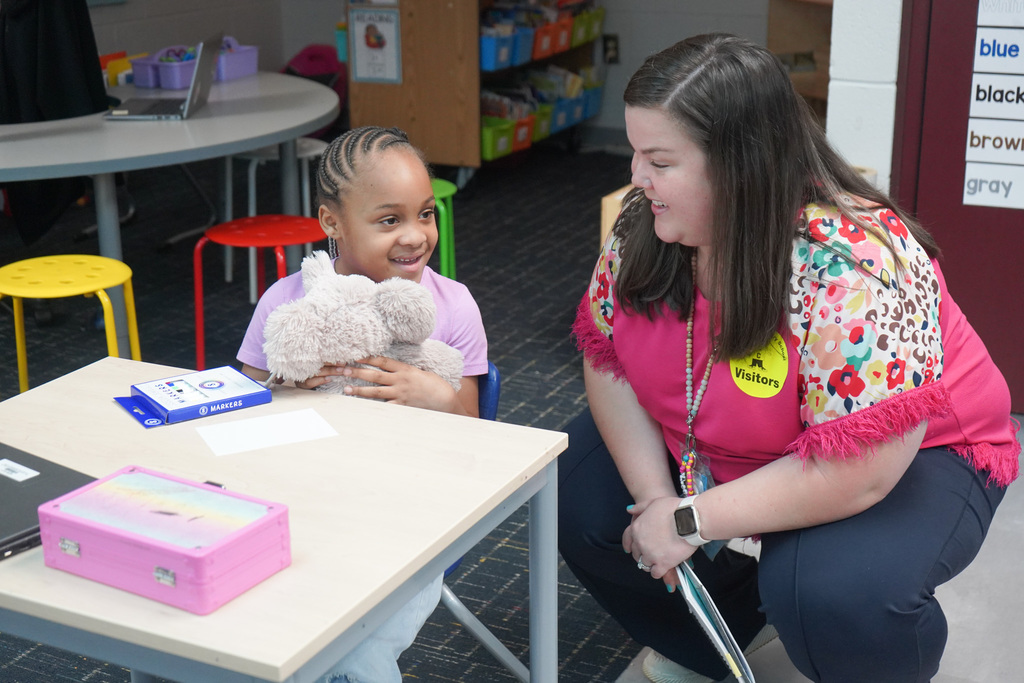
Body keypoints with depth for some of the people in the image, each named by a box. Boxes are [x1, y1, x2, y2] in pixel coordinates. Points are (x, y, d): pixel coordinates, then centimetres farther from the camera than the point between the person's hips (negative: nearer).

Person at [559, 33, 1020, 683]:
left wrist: (690, 522, -28)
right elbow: (606, 359, -4)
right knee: (579, 491, -7)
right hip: (722, 446, 7)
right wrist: (654, 500, -17)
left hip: (904, 457, -7)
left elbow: (855, 472, -34)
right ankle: (733, 621, 16)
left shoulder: (853, 265, -34)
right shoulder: (644, 226, -13)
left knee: (830, 590, -35)